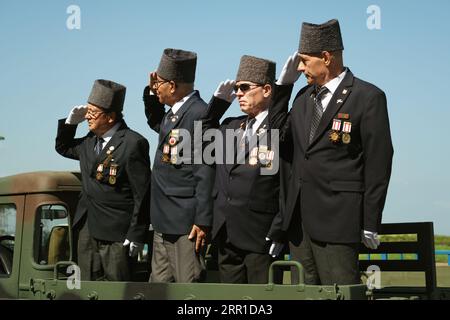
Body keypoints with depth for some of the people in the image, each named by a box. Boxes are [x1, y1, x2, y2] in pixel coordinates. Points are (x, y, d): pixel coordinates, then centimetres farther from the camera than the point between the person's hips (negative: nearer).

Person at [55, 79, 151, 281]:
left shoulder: (133, 143, -14)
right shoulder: (90, 141, 10)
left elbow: (142, 194, -15)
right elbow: (63, 148, 30)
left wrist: (136, 235, -15)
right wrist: (70, 122, 10)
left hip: (116, 234, -7)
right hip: (87, 228, 8)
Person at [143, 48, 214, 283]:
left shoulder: (199, 113, -16)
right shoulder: (173, 113, 12)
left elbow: (206, 173, -19)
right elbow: (156, 124, 35)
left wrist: (202, 221, -19)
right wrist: (151, 94, 16)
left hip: (186, 225, -9)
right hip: (164, 224, 10)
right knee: (159, 283, 15)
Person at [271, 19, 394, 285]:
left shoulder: (368, 97, -6)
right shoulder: (304, 97, 15)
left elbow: (378, 162, -8)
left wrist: (370, 223, -10)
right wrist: (283, 86, 11)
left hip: (338, 219, -7)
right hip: (299, 218, 7)